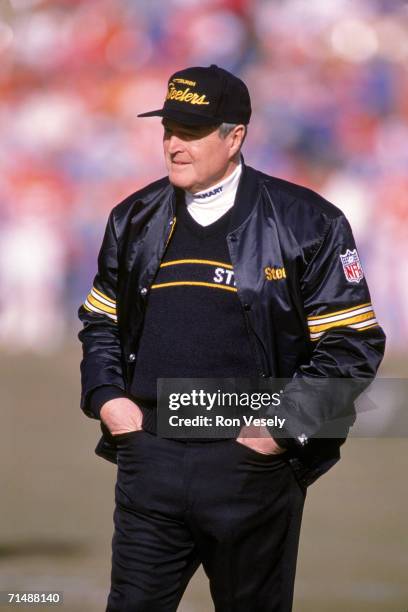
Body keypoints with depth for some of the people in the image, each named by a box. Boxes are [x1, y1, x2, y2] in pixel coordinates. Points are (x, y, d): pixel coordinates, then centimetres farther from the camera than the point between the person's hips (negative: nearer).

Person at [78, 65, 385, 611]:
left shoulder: (305, 223, -3)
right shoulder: (136, 220, 12)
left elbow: (355, 344, -4)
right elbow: (100, 323, 22)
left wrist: (284, 426, -12)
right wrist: (108, 399, 5)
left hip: (253, 461, -3)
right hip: (151, 456, 3)